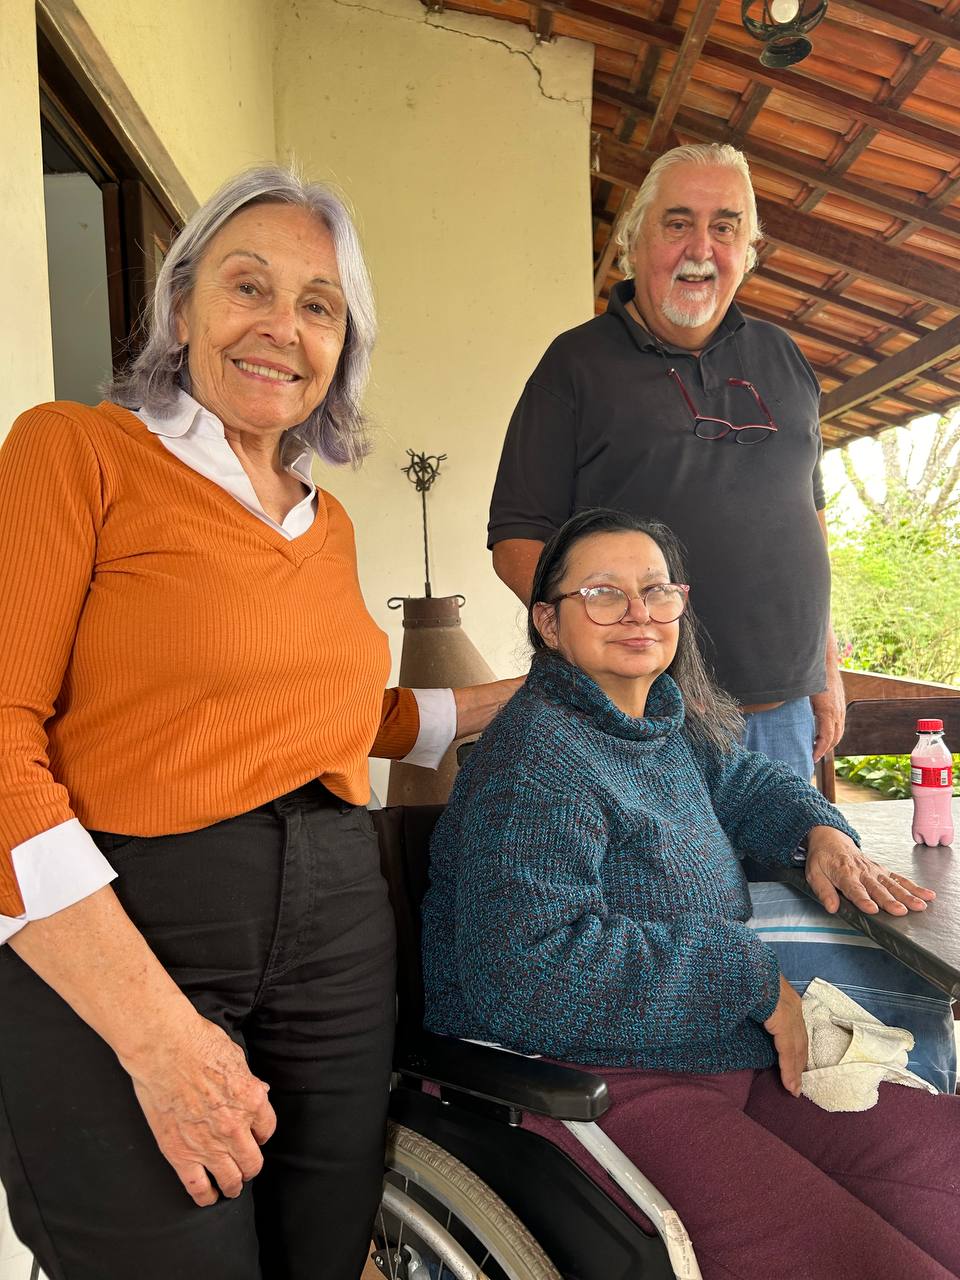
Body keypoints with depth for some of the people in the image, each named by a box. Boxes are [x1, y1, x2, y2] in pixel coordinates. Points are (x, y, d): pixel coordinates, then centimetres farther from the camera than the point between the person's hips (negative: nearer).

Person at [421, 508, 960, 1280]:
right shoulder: (540, 761, -19)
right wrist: (752, 975, -19)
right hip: (589, 1090, -9)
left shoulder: (669, 722, 9)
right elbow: (529, 971, -29)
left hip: (730, 1064, 9)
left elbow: (745, 782, 29)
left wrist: (821, 831, 6)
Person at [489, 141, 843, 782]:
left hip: (783, 711, 5)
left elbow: (809, 516, 19)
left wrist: (827, 667, 15)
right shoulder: (577, 363, -1)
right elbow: (518, 542, -7)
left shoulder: (782, 358, 13)